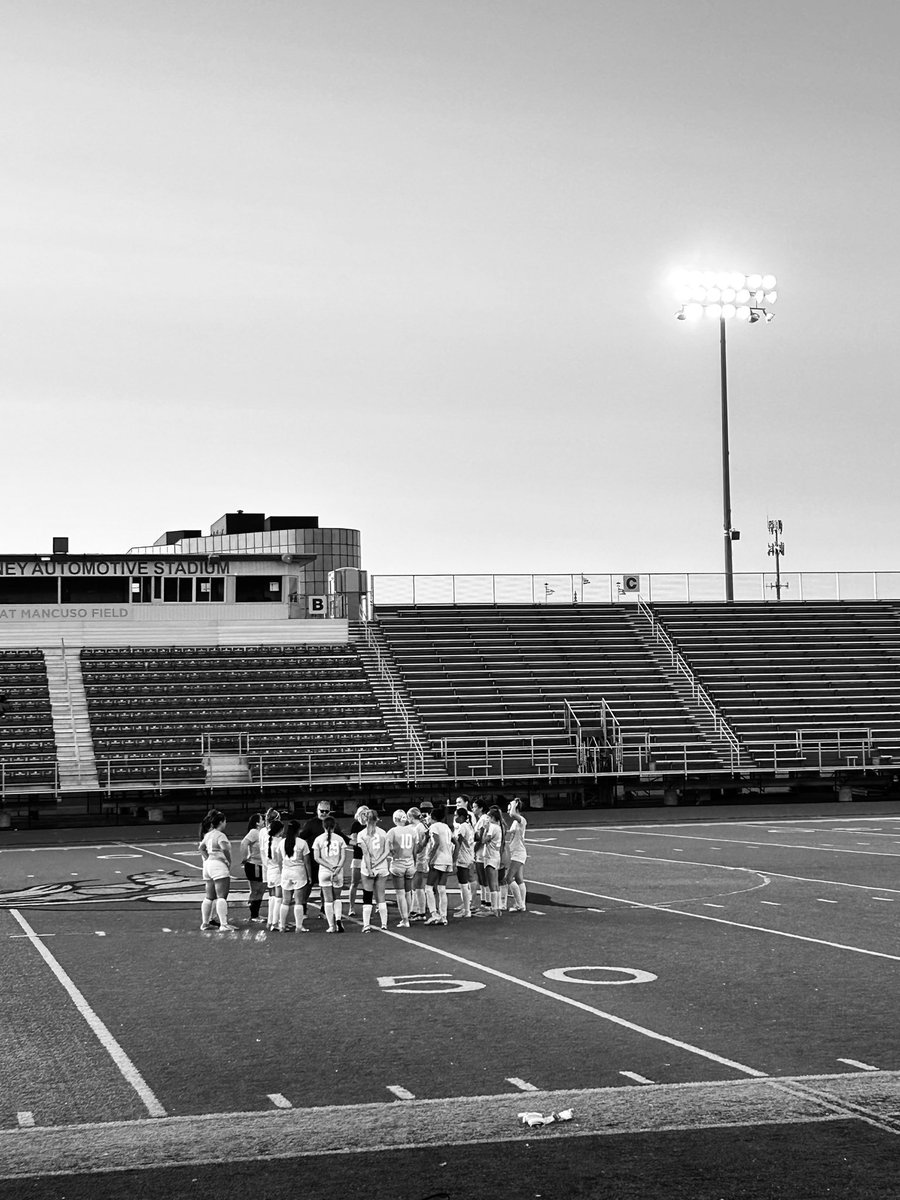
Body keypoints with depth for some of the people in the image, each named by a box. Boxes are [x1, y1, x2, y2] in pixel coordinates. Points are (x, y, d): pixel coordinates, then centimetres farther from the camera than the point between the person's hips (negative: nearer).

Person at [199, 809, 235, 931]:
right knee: (222, 897, -10)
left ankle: (204, 923, 20)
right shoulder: (220, 835, -12)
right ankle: (224, 924, -15)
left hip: (208, 865, 9)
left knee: (209, 897, 16)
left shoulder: (208, 835, 13)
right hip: (219, 866, -9)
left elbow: (202, 848, 10)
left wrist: (207, 859, 4)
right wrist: (229, 861, -14)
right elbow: (225, 849, -26)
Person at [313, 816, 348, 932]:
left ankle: (331, 926, 4)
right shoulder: (340, 839, 1)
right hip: (338, 873, 1)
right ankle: (338, 919, -3)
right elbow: (343, 857, -7)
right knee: (337, 898, 18)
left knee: (328, 900, 5)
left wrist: (330, 867, -11)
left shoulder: (319, 839, -1)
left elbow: (317, 857, -7)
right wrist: (337, 868, -14)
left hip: (324, 873, -1)